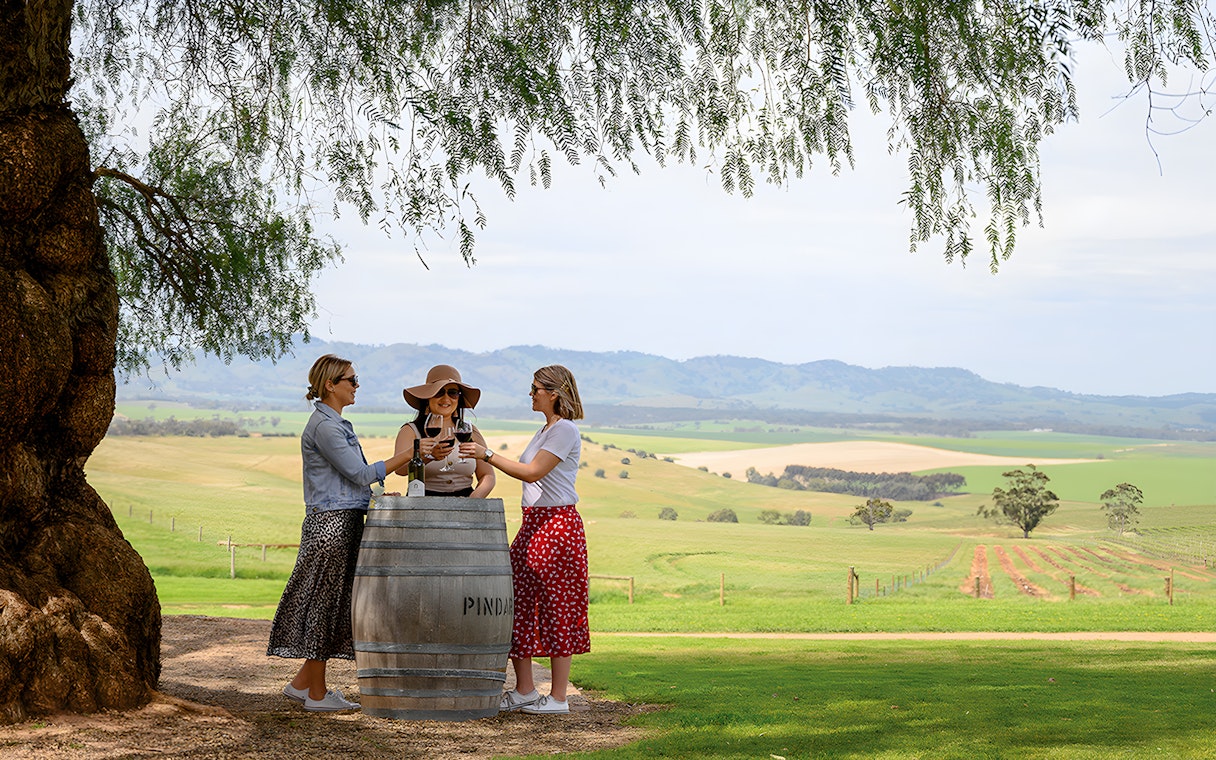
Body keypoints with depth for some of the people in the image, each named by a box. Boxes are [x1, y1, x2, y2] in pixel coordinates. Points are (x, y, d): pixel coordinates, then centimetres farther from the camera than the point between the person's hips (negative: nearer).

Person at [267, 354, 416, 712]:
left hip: (343, 520, 10)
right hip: (331, 522, -10)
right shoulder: (323, 426, -14)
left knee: (330, 604, 12)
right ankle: (317, 693, 4)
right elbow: (359, 473, -16)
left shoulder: (336, 424, 17)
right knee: (324, 603, -3)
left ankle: (302, 683, 19)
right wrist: (409, 455, -15)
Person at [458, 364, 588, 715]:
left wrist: (488, 455, -18)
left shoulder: (565, 430, -11)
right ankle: (524, 690, 13)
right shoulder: (545, 430, 19)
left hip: (557, 523, -10)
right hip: (533, 523, 10)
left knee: (557, 610, -4)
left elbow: (532, 472, -19)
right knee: (518, 606, 7)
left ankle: (558, 697, 1)